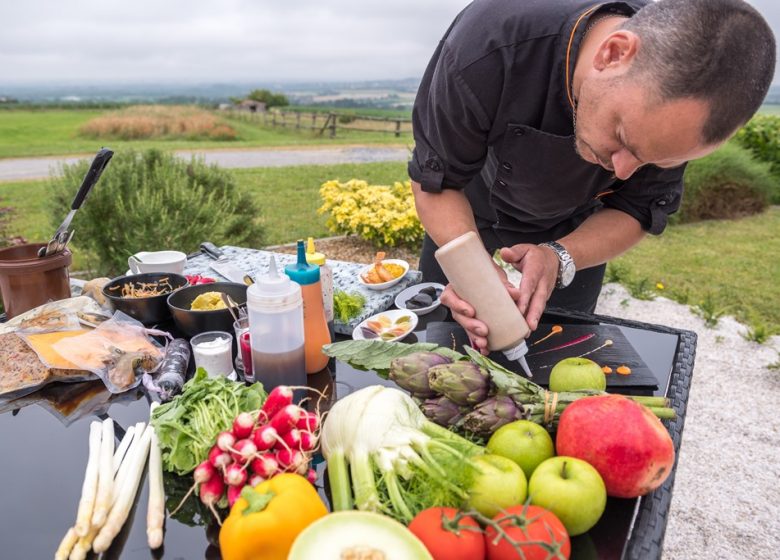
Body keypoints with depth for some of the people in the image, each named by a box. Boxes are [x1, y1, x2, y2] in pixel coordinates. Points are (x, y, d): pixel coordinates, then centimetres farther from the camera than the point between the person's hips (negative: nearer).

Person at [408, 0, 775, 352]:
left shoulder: (682, 88, -30)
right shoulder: (486, 46, -40)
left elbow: (636, 211, -19)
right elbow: (435, 180, -29)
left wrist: (559, 257, -39)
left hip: (573, 229, 1)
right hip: (467, 215, 0)